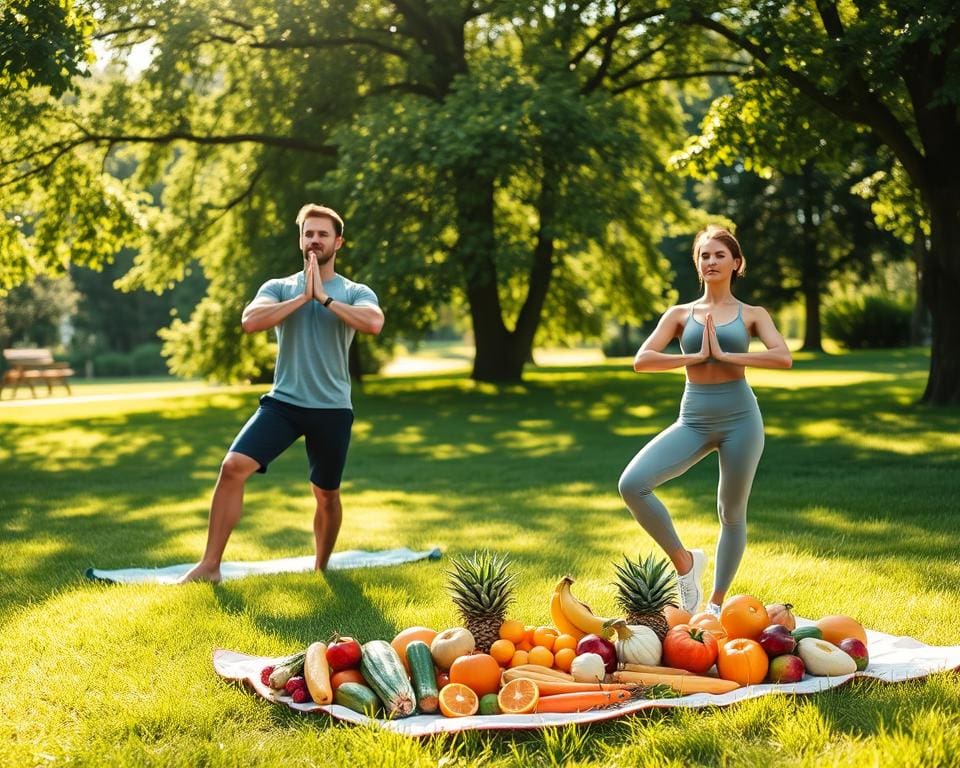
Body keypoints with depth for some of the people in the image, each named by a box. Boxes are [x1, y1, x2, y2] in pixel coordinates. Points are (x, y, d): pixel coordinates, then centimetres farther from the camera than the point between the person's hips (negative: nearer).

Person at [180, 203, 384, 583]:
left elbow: (374, 323, -21)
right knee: (233, 466, -18)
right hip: (283, 402, 0)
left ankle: (321, 569, 35)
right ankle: (210, 565, -11)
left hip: (332, 409, 0)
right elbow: (249, 322, -14)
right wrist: (302, 297, -14)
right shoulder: (278, 288, 6)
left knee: (326, 494, 11)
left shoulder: (356, 292, 2)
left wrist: (324, 298, -15)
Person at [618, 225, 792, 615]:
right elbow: (641, 360, -2)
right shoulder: (681, 314, 8)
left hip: (739, 419, -1)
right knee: (632, 484, -18)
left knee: (732, 513, 6)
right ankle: (684, 560, 2)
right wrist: (695, 356, -9)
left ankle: (715, 603, 23)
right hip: (693, 420, 1)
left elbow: (783, 357, -12)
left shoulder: (751, 314, 5)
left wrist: (725, 355, -13)